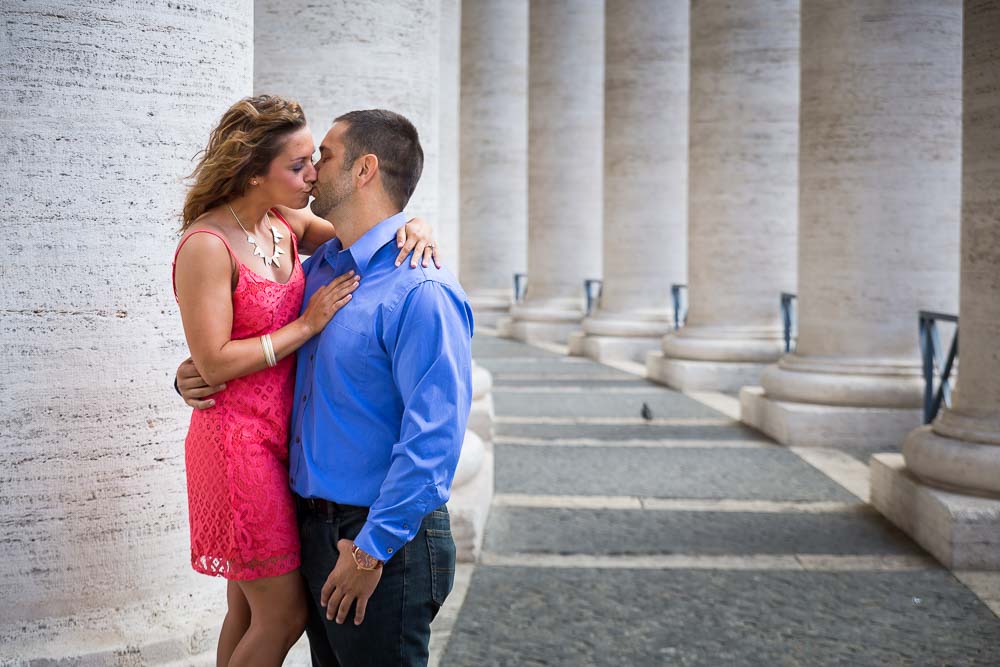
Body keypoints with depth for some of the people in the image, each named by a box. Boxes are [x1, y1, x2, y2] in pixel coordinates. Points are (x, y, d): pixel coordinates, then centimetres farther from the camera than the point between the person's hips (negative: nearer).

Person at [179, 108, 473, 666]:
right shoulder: (318, 268, 8)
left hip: (383, 541, -8)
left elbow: (433, 439, -24)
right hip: (313, 527, 8)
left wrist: (370, 550, -20)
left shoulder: (422, 292, -20)